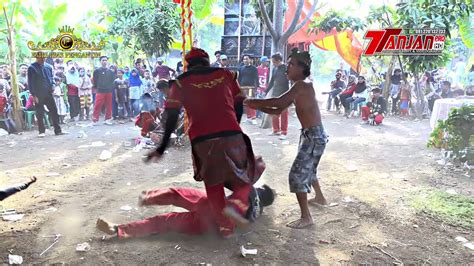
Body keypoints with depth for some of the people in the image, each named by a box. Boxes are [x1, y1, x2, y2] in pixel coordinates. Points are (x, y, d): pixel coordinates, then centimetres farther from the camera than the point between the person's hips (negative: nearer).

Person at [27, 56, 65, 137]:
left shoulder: (48, 67, 9)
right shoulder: (32, 68, -5)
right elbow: (31, 82, -6)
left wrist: (52, 87, -1)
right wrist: (34, 95, -11)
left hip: (48, 94, 4)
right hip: (39, 95, -4)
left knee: (54, 111, 4)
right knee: (40, 114, 3)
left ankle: (58, 130, 10)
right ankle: (41, 132, 12)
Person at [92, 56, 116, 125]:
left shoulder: (110, 71, 10)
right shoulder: (97, 71, -1)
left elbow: (112, 79, 13)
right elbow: (95, 80, 0)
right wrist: (97, 87, 2)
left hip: (109, 91, 4)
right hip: (100, 91, -4)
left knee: (109, 106, 7)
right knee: (97, 106, -6)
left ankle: (108, 119, 16)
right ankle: (94, 120, -1)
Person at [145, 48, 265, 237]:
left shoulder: (181, 82, 11)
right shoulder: (225, 74, 15)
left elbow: (172, 117, 6)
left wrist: (162, 148, 11)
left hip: (202, 140, 0)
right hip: (231, 136, 0)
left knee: (213, 183, 21)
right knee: (245, 174, 21)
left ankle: (225, 225, 22)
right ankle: (236, 203, -5)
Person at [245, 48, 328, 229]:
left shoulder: (302, 85, -17)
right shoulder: (298, 89, 13)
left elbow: (278, 102, -28)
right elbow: (278, 110, 11)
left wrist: (254, 101, -18)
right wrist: (257, 106, -1)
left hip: (314, 136, -10)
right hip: (309, 134, 10)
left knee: (297, 173, -11)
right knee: (308, 169, 28)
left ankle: (306, 217, -4)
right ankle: (319, 197, 51)